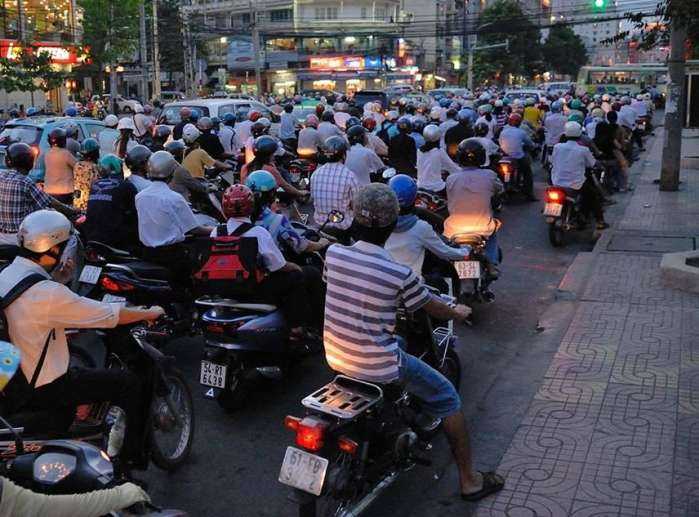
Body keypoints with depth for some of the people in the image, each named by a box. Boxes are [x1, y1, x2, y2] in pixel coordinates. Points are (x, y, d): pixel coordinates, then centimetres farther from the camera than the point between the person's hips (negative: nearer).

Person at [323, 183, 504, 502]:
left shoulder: (333, 254, -6)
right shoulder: (399, 274, -19)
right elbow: (434, 309, -3)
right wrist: (459, 313, 21)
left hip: (335, 357, 7)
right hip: (377, 365, -6)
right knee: (447, 398, 13)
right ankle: (469, 481, 22)